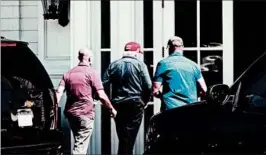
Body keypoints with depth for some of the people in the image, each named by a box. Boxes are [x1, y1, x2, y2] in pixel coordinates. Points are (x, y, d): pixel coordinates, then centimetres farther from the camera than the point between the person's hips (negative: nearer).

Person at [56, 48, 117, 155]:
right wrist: (112, 109, 3)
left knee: (78, 142, 20)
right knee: (81, 146, -6)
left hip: (70, 113, 6)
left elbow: (59, 93, -1)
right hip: (85, 114, -6)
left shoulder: (68, 74, 11)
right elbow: (101, 96, -9)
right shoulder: (91, 73, -5)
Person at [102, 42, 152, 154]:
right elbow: (148, 86, -10)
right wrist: (145, 101, 5)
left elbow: (104, 84, 0)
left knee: (122, 136, 13)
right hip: (135, 104, -3)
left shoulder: (113, 65, 6)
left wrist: (111, 102, 7)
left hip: (118, 104, 3)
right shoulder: (140, 65, -4)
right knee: (130, 136, 1)